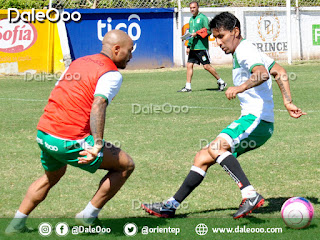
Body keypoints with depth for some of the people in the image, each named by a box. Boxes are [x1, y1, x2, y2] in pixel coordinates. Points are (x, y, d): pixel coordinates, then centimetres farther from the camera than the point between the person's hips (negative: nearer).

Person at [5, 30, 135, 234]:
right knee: (126, 165, 7)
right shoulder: (112, 74, -6)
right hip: (70, 143, -8)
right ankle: (88, 216, 10)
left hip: (43, 133, 8)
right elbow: (98, 105, -24)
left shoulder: (78, 62, 18)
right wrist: (97, 144, -33)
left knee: (52, 176, 36)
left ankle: (17, 224, 35)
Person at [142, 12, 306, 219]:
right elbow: (280, 72, 26)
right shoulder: (247, 51, 21)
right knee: (203, 157, 9)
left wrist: (239, 88, -45)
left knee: (216, 147, -31)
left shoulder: (245, 51, -10)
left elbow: (262, 74, -31)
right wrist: (288, 103, 23)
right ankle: (172, 205, 14)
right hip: (253, 119, 10)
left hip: (257, 118, -10)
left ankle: (250, 194, -39)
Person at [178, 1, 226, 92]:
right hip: (193, 47, 8)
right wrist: (188, 46, 20)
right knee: (189, 65, 2)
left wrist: (197, 34, -19)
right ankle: (188, 87, 5)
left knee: (206, 66, -7)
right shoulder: (191, 19, 17)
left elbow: (209, 31, -13)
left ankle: (221, 82, 6)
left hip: (201, 47, -8)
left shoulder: (203, 18, -7)